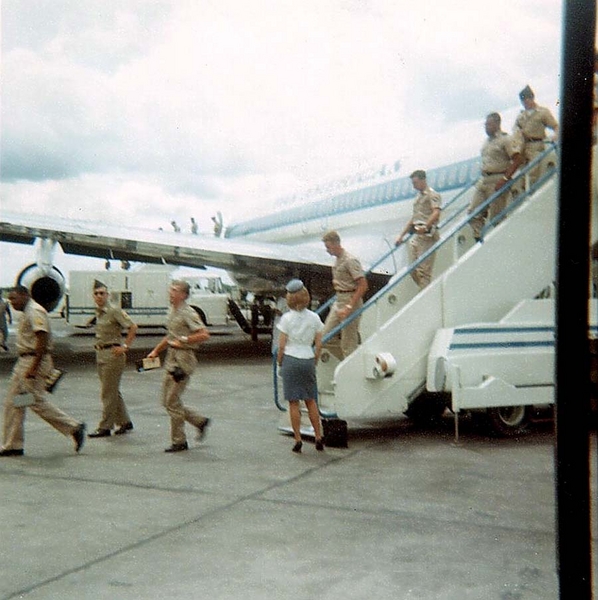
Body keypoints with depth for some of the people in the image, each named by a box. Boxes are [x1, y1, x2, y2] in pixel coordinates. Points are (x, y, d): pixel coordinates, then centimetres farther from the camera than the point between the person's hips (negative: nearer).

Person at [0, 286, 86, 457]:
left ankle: (74, 428, 1)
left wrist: (33, 367, -26)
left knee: (37, 402, -8)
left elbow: (42, 340, -23)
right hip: (24, 361, 11)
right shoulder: (26, 313, 19)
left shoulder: (35, 312, -14)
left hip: (34, 361, -11)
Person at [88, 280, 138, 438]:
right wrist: (98, 346, 14)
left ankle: (105, 427, 2)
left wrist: (125, 346, -16)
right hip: (101, 354, 9)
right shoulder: (98, 312, 12)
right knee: (113, 391, 14)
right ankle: (124, 422, 23)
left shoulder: (114, 311, -12)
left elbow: (133, 327, -15)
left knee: (108, 393, -4)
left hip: (113, 354, -9)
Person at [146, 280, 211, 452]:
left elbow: (204, 335, -21)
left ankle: (179, 441, 7)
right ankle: (200, 421, 25)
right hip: (171, 357, 9)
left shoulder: (188, 313, -13)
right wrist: (156, 350, 23)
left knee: (172, 401, -5)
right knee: (167, 401, 11)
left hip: (184, 358, -9)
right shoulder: (172, 311, 14)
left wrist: (183, 340, -21)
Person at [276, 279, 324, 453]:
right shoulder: (314, 318, 2)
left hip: (290, 360, -3)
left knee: (293, 403, 3)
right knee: (310, 401, 15)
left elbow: (282, 345, -6)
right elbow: (319, 344, 3)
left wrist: (279, 363, 7)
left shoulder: (287, 318, -7)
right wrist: (314, 362, 14)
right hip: (308, 360, 3)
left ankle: (298, 440, 5)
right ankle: (318, 437, 15)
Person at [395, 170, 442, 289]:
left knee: (424, 269, -12)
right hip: (416, 236, 9)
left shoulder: (432, 195, -1)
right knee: (414, 270, 2)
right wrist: (401, 236, 25)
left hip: (427, 236, -8)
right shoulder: (418, 197, 25)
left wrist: (425, 227, -32)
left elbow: (436, 213, -18)